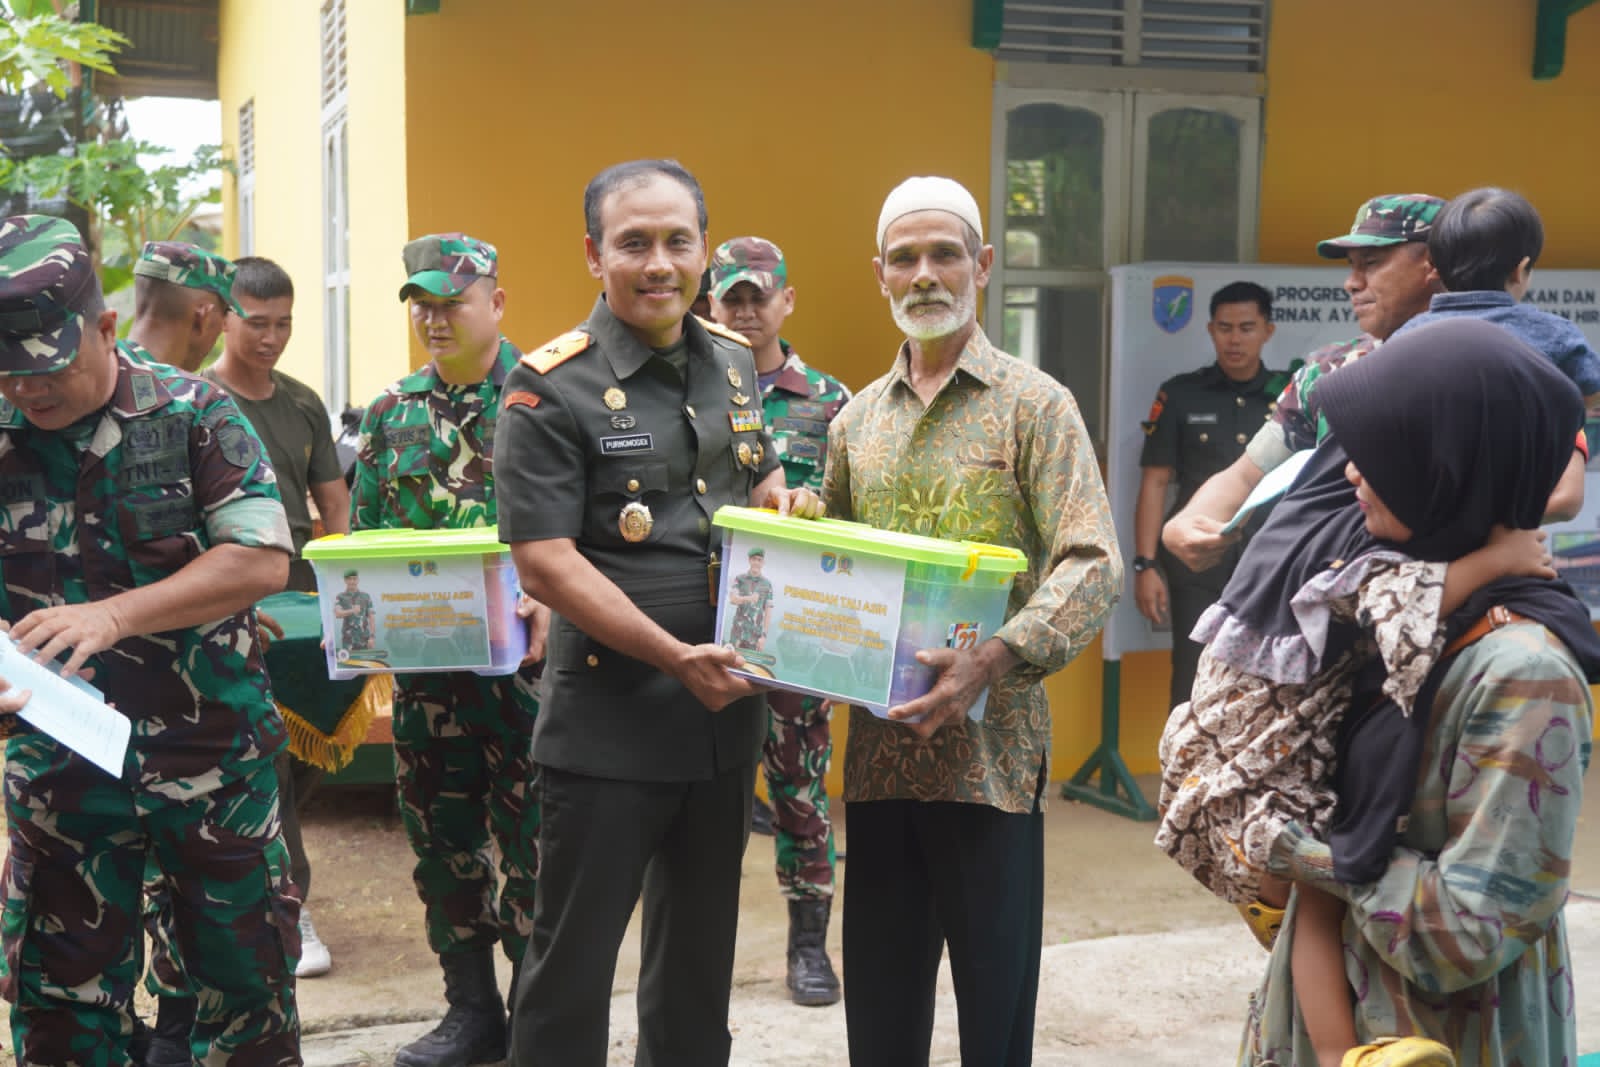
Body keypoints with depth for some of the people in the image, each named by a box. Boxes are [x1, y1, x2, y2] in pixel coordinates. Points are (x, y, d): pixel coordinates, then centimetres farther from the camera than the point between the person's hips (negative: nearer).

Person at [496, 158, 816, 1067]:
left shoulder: (735, 362, 8)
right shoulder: (553, 389, -13)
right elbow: (543, 558, -18)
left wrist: (795, 516, 1)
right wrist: (676, 657, -21)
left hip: (726, 712, 6)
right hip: (609, 723, -6)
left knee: (702, 950, 20)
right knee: (575, 957, 4)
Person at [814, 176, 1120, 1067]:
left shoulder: (1035, 404, -3)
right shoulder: (859, 419, 12)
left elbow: (1093, 566, -12)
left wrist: (992, 661, -26)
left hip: (992, 749, -4)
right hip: (878, 749, 5)